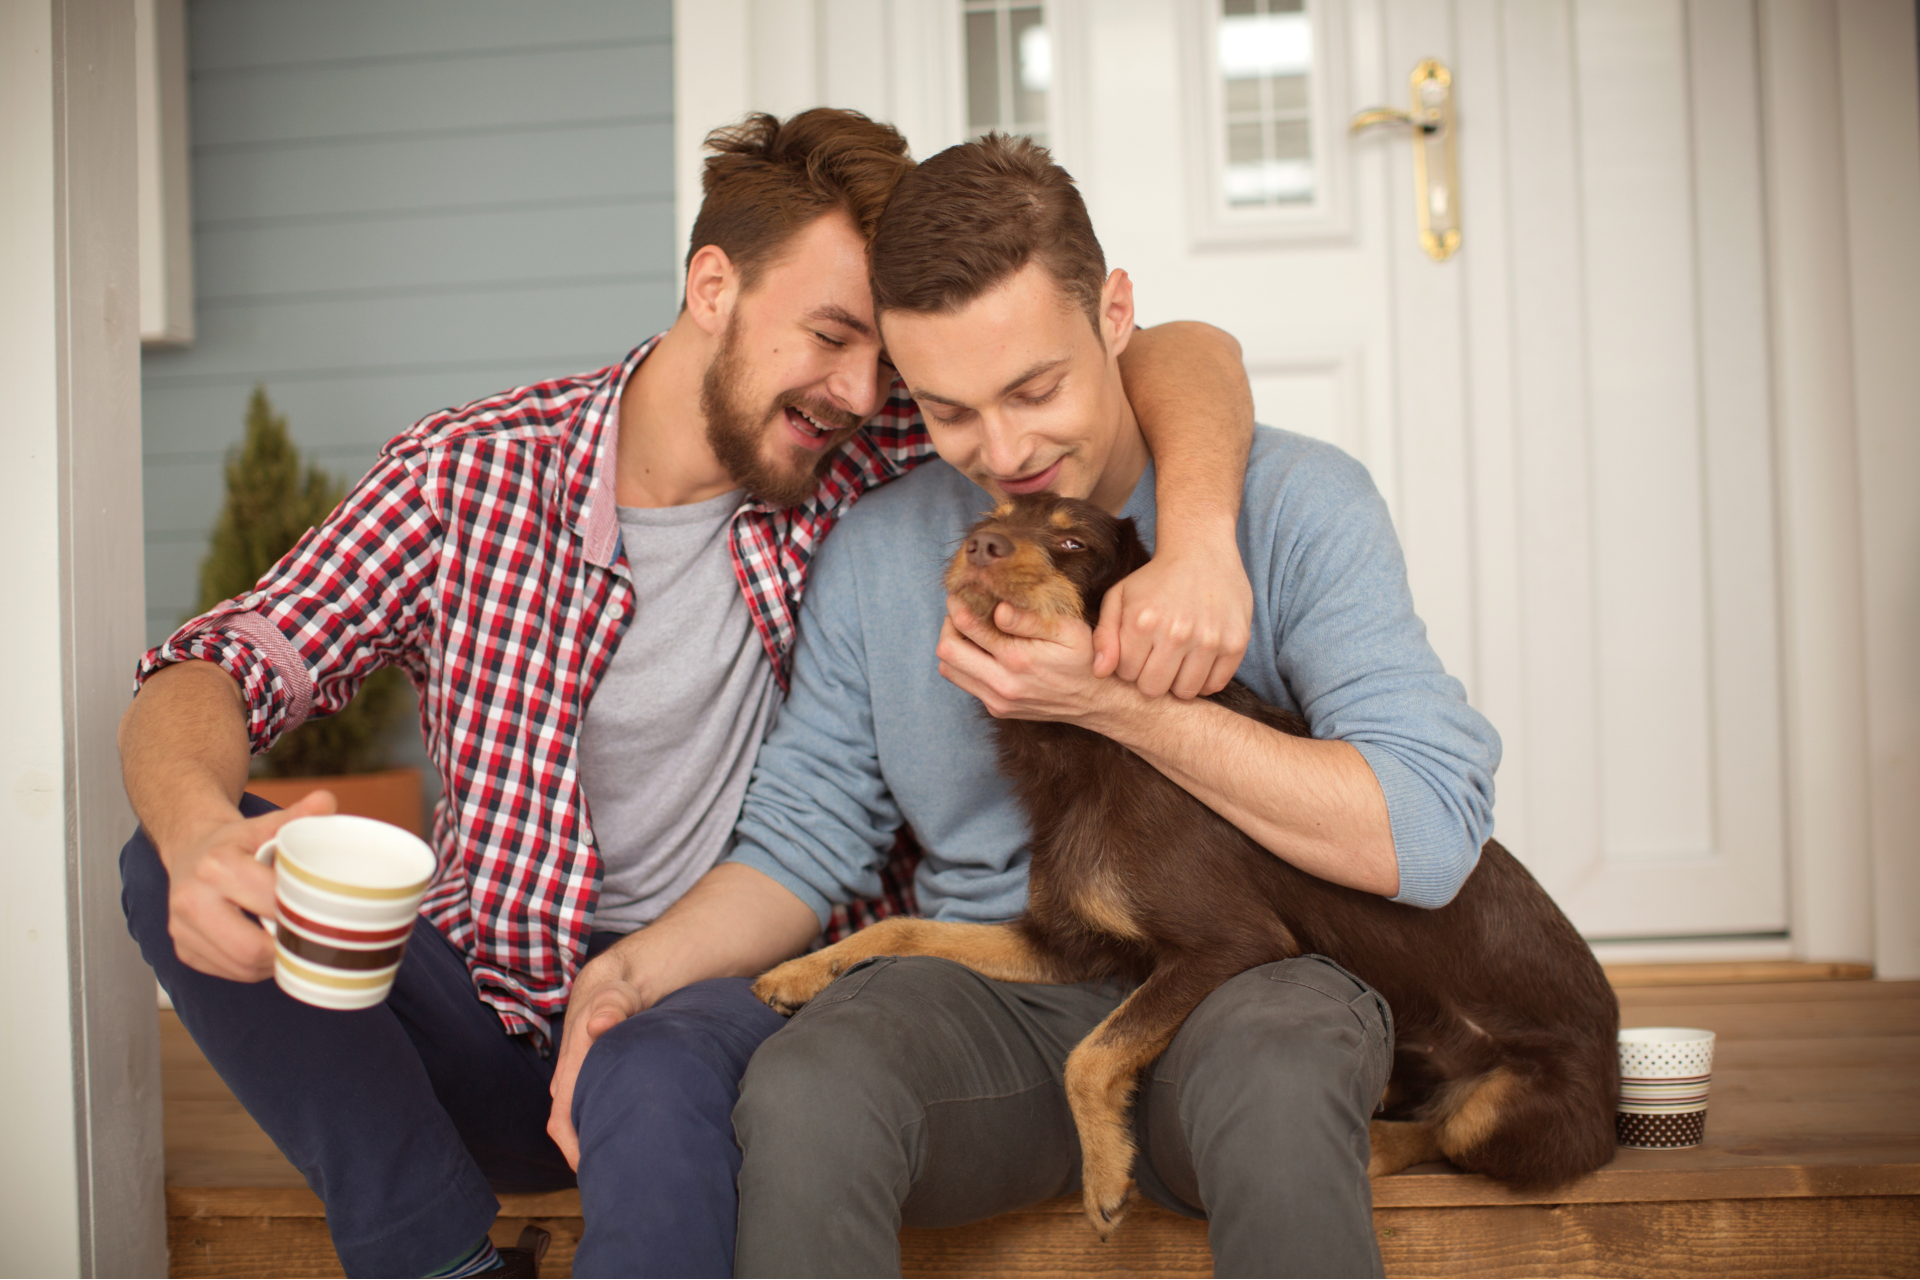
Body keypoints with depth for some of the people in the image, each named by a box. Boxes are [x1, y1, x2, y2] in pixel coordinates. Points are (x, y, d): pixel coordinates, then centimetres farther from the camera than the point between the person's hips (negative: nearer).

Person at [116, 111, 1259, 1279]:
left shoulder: (866, 466, -5)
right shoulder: (466, 474, -5)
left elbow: (1181, 355, -9)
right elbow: (222, 669, -8)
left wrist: (1198, 542, -33)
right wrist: (197, 827, -32)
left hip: (727, 1004, -2)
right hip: (496, 1010, 3)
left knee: (653, 1078, -37)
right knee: (182, 869, -19)